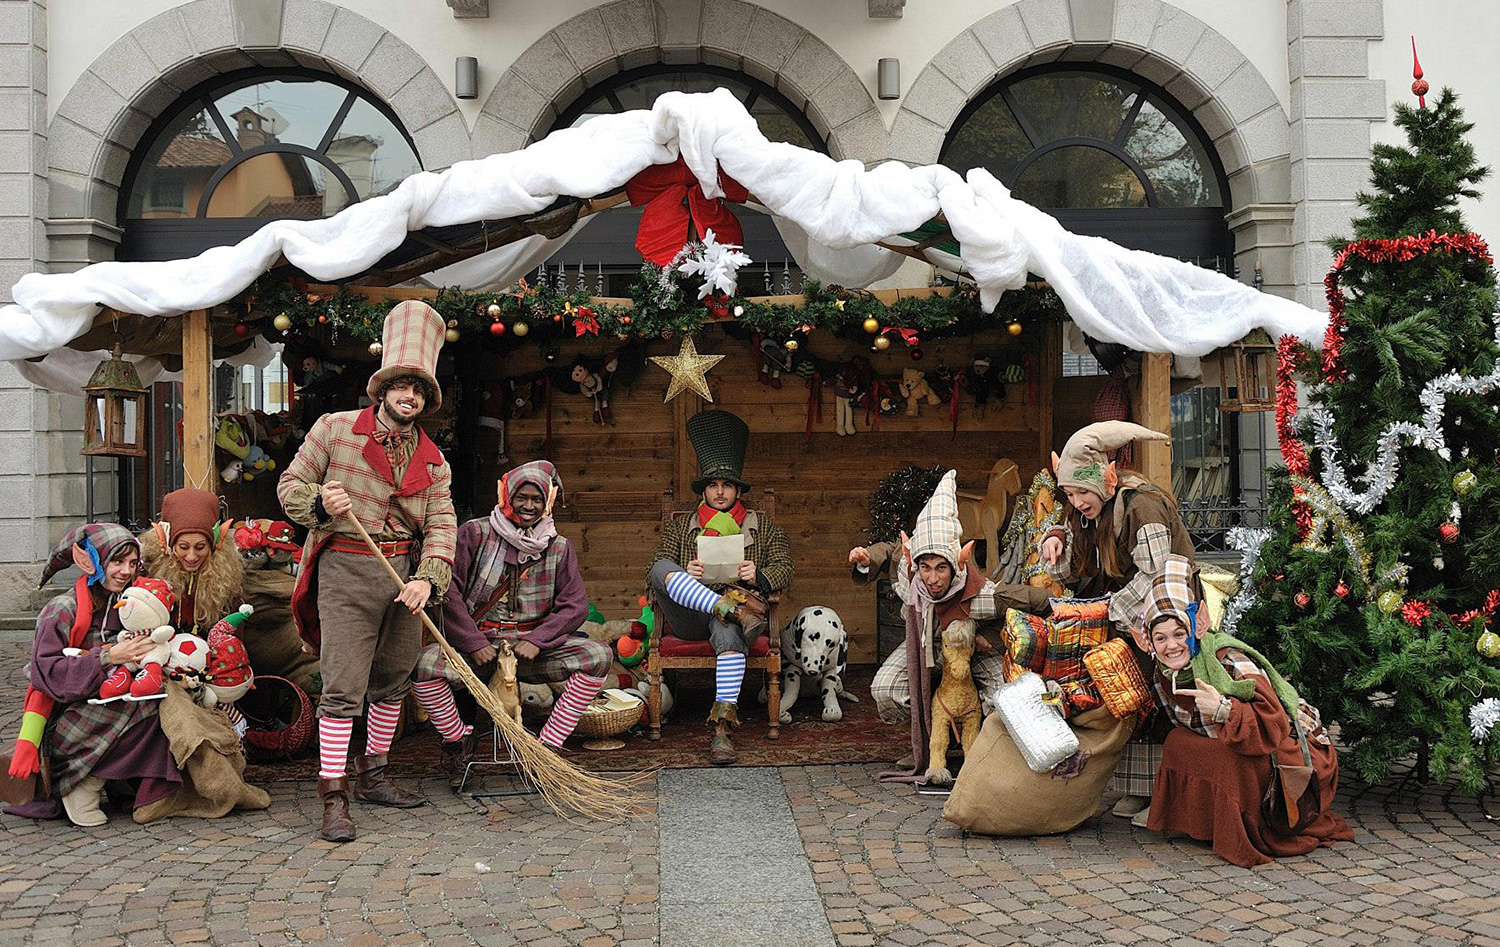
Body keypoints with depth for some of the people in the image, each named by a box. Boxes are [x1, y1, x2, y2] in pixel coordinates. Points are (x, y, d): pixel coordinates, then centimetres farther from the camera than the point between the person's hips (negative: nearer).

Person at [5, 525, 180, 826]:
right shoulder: (62, 610, -9)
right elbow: (48, 674, -20)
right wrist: (108, 657, -27)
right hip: (63, 720, -6)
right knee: (147, 707, -29)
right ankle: (79, 788, -14)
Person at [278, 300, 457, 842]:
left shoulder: (432, 461, 9)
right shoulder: (336, 429, 0)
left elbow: (441, 524, 0)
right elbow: (290, 485, 2)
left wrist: (427, 578, -17)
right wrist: (320, 503, -21)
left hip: (405, 573, 5)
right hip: (346, 570, -5)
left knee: (393, 680, 14)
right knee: (343, 687, -8)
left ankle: (371, 778, 30)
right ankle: (334, 798, -3)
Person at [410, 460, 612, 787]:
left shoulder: (560, 548, 9)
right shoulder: (474, 533, 1)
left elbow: (575, 606, 2)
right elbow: (448, 590, -7)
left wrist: (536, 640, -13)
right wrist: (473, 643, -15)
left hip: (531, 646, 2)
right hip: (476, 642, -2)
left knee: (599, 655, -21)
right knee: (425, 664, -31)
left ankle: (548, 746, -10)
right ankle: (458, 742, -2)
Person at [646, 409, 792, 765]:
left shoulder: (762, 526, 22)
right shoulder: (680, 527, 22)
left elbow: (784, 569, 12)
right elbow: (652, 573, 12)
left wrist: (758, 577, -11)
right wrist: (684, 575, -10)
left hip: (731, 609, -1)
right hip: (688, 617, 2)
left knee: (729, 631, -40)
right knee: (663, 568, -28)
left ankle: (722, 728, -45)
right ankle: (735, 608, -39)